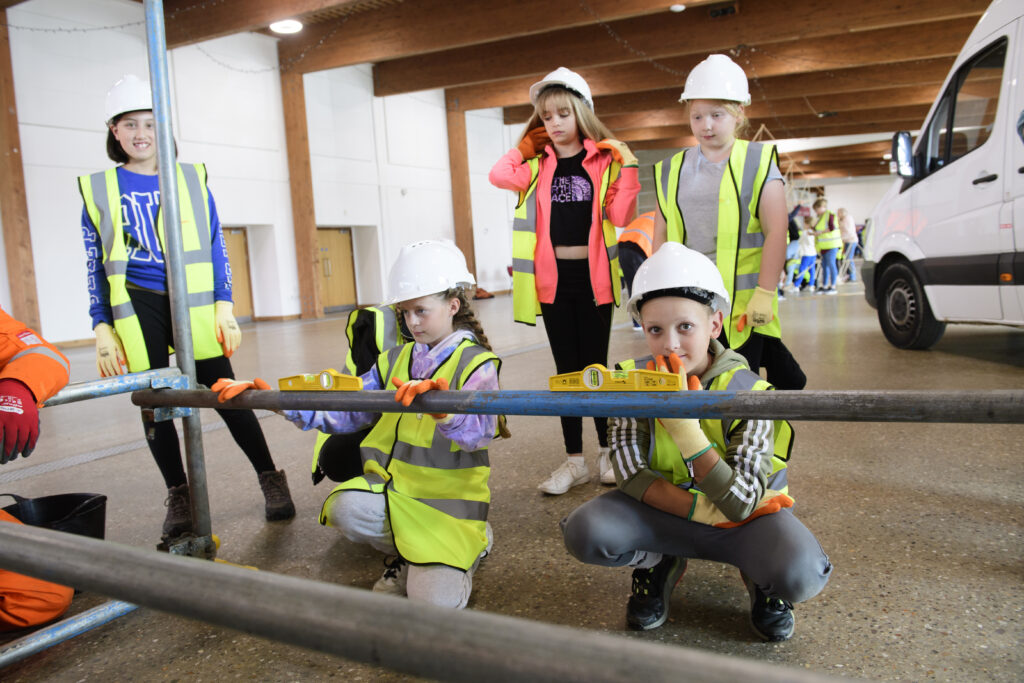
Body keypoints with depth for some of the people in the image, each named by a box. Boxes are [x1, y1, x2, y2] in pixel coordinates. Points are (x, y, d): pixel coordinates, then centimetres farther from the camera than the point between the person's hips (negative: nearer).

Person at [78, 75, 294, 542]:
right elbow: (95, 268, 7)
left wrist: (224, 306, -2)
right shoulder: (98, 190, 7)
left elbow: (216, 249, 7)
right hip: (137, 308, 1)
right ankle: (178, 496, 21)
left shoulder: (192, 179, 7)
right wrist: (102, 328, 1)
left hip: (195, 302, -1)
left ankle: (271, 480, 10)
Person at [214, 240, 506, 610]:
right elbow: (345, 411, 6)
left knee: (435, 600, -21)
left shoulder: (477, 363, -7)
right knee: (346, 507, -28)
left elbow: (478, 433, -26)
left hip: (447, 497, -4)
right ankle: (407, 555, 5)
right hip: (393, 485, 4)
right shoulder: (395, 360, 12)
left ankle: (470, 543, 15)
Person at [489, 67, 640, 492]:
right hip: (552, 278, 2)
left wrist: (628, 169, -12)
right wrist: (525, 146, 0)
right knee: (566, 368, 8)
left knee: (595, 365, 5)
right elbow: (499, 176, -12)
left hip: (593, 276, -2)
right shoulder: (536, 165, 8)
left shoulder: (606, 161, 3)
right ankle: (574, 460, 17)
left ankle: (607, 450, 23)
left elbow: (622, 217, -6)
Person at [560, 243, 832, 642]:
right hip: (664, 508, 2)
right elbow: (630, 475, -15)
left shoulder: (747, 393, -23)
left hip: (744, 513, -2)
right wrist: (701, 510, -28)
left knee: (802, 574, -33)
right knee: (584, 532, -26)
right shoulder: (632, 382, -15)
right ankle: (659, 563, 8)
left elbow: (740, 505, -28)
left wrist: (684, 425, -37)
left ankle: (759, 577, 7)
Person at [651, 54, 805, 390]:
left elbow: (776, 231, -7)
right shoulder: (673, 169, 9)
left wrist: (765, 294, -13)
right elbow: (661, 232, 13)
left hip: (741, 301, -3)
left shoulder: (758, 163, -1)